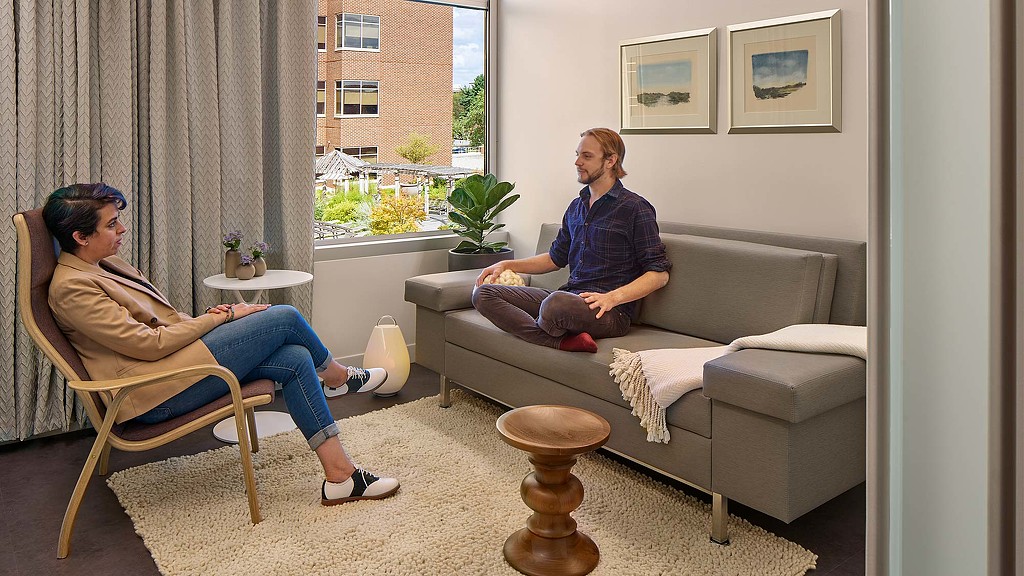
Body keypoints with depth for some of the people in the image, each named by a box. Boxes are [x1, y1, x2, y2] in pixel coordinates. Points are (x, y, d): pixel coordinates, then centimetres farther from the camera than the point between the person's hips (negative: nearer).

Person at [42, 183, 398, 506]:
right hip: (153, 395, -10)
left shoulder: (105, 265, 16)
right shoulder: (72, 287, -14)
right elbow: (149, 344, -18)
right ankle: (340, 377, 17)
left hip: (169, 364, 10)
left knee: (295, 360, -9)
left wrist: (209, 319, 2)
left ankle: (340, 476, -6)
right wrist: (221, 318, -10)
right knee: (283, 317, -13)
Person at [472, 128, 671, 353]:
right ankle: (565, 341, -24)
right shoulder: (576, 207, 20)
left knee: (557, 303, -42)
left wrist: (612, 297, -20)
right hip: (569, 297, 8)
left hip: (611, 312, -8)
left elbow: (659, 273, -7)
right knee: (483, 294, -7)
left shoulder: (635, 208, -3)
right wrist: (507, 265, 20)